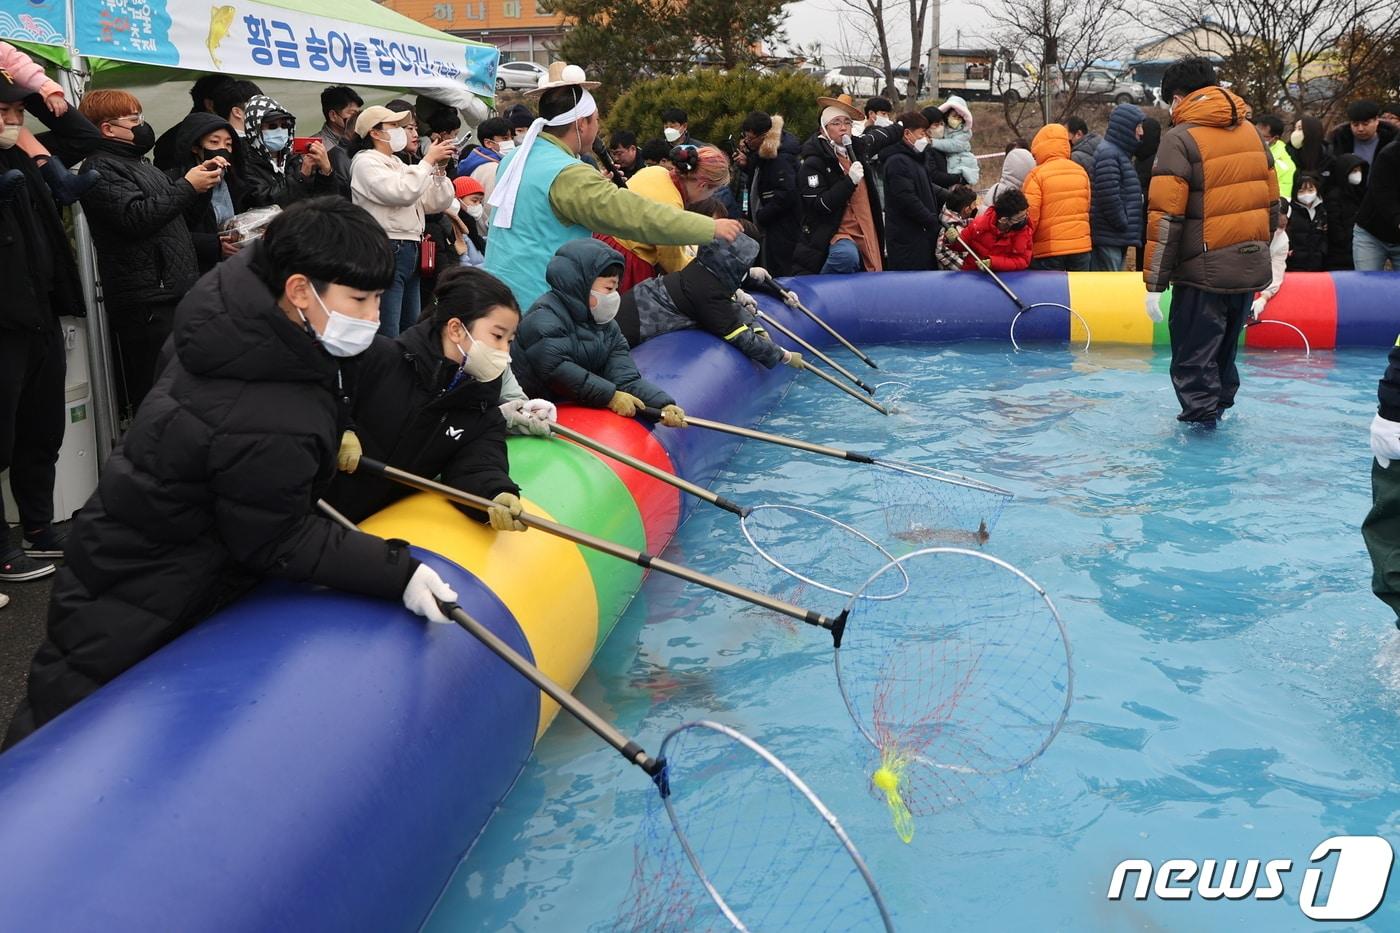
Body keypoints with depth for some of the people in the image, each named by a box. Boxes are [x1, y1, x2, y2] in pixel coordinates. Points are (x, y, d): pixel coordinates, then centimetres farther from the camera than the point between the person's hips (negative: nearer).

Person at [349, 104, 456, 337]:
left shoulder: (398, 163, 21)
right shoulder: (366, 161, -3)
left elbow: (438, 203, 19)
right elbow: (403, 193, -19)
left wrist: (439, 169, 5)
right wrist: (429, 160, -9)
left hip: (409, 251, 9)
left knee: (410, 331, 10)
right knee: (387, 335, -11)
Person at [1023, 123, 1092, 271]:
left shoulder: (1037, 175, -9)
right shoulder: (1081, 171, 6)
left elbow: (1030, 216, -10)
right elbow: (1088, 206, 14)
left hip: (1048, 250, -4)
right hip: (1081, 246, 4)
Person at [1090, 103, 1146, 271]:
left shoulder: (1121, 153, 21)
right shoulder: (1108, 153, -13)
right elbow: (1108, 196, -21)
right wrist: (1123, 225, -12)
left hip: (1118, 238, 10)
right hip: (1108, 238, -10)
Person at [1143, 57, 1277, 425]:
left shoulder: (1180, 139, -11)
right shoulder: (1250, 133, 12)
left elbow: (1166, 218, -15)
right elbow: (1272, 204, 18)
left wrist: (1154, 283, -11)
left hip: (1204, 274, -7)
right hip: (1250, 270, 7)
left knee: (1193, 362, 1)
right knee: (1223, 352, 21)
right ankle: (1221, 407, 33)